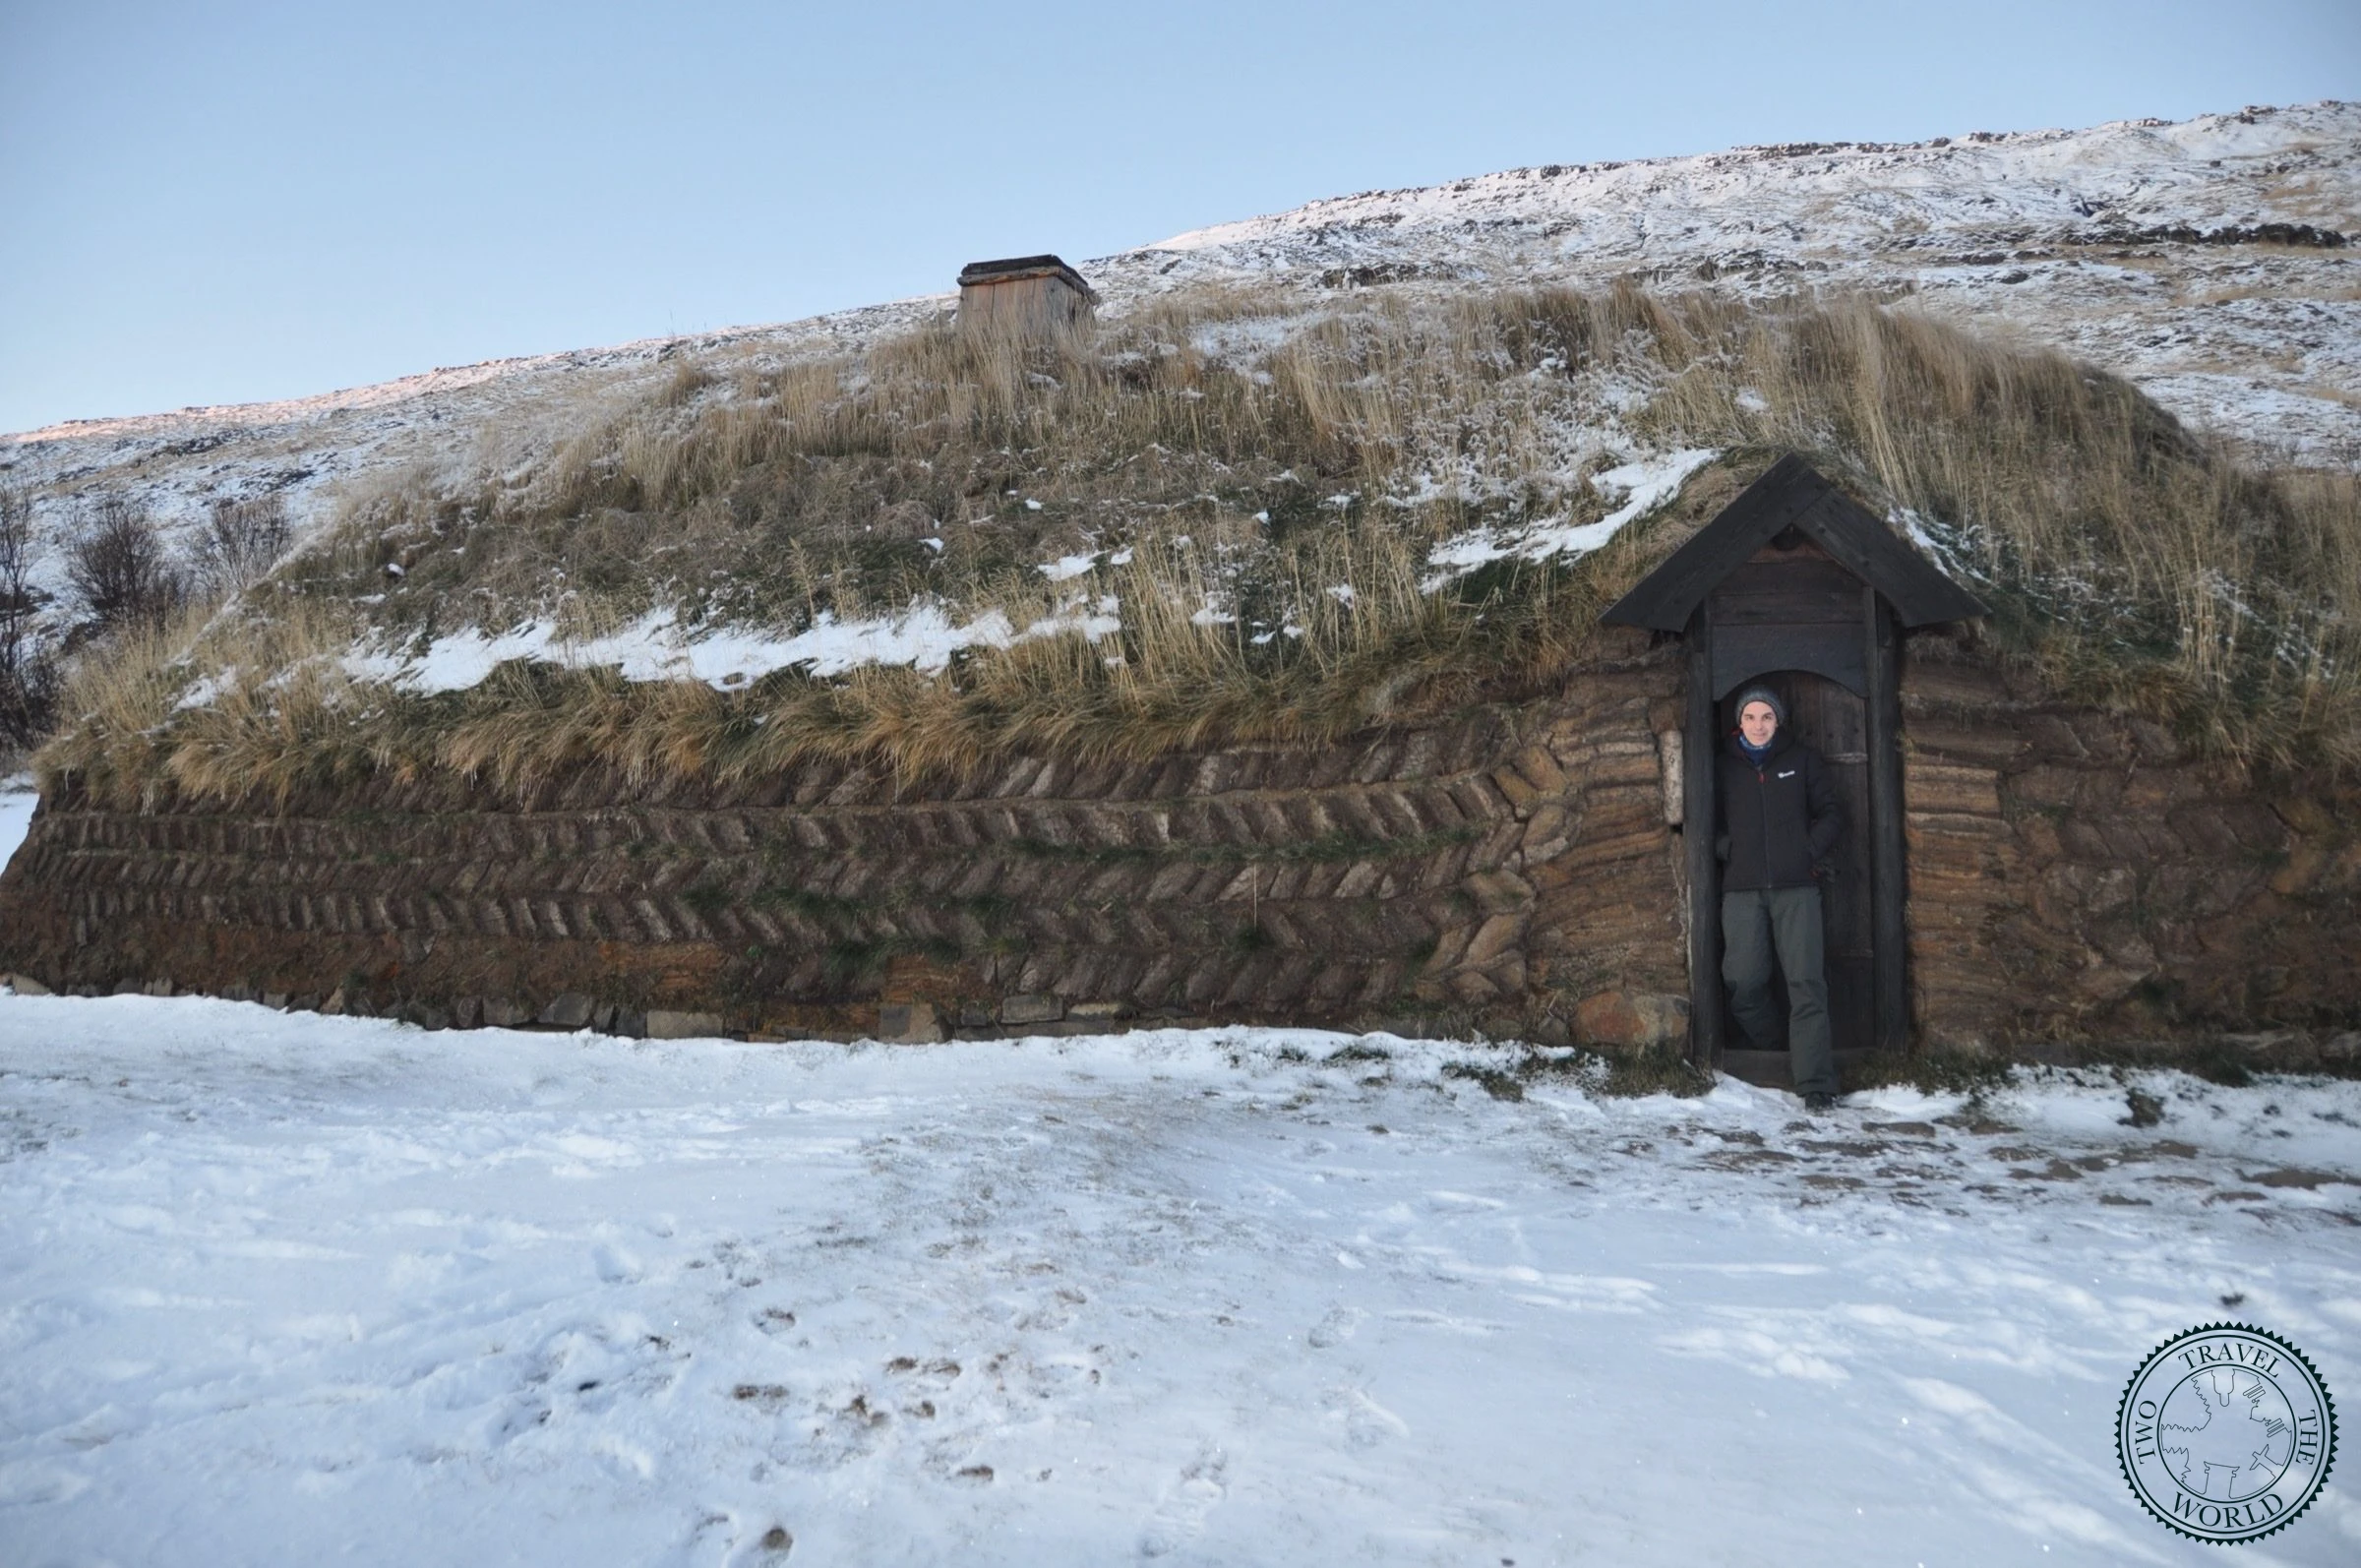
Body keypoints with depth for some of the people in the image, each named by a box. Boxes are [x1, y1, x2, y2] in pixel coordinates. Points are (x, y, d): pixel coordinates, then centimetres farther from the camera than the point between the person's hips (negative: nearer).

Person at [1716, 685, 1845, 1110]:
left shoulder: (1802, 760, 10)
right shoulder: (1724, 765, 10)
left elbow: (1832, 812, 12)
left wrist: (1810, 850, -1)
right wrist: (1725, 848, 1)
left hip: (1796, 887, -1)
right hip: (1742, 889, 1)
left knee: (1807, 983, -9)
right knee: (1743, 985, -4)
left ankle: (1815, 1082, -10)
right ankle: (1776, 1052, 18)